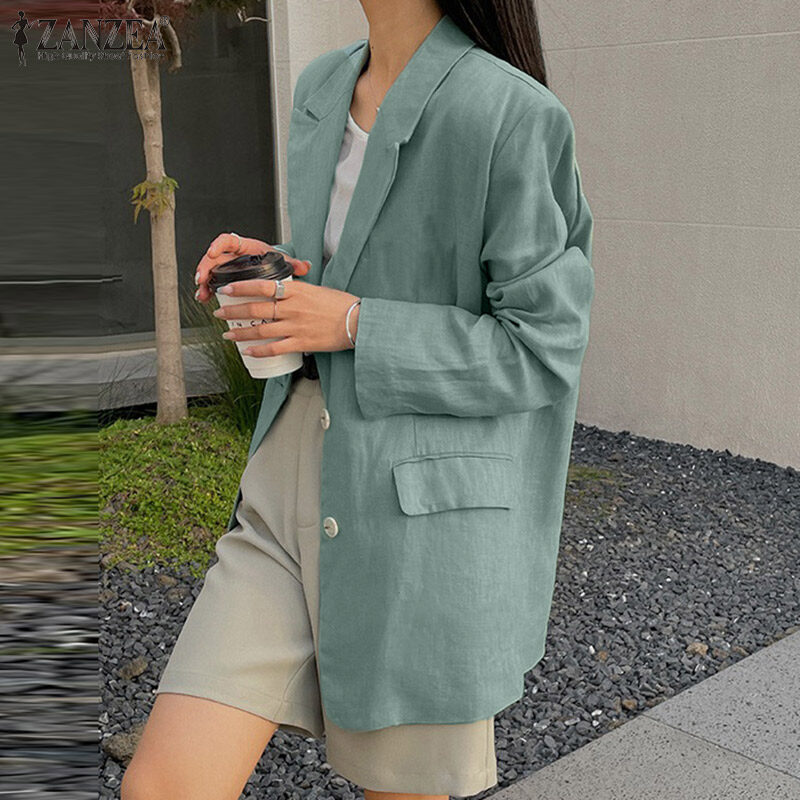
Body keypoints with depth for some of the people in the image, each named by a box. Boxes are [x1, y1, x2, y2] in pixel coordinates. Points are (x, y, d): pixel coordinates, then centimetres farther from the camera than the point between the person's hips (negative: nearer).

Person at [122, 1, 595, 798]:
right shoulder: (322, 88, 11)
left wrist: (356, 324, -16)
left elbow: (543, 349, -12)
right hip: (291, 482, 7)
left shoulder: (511, 113, -14)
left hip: (427, 514, -6)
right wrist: (269, 263, 3)